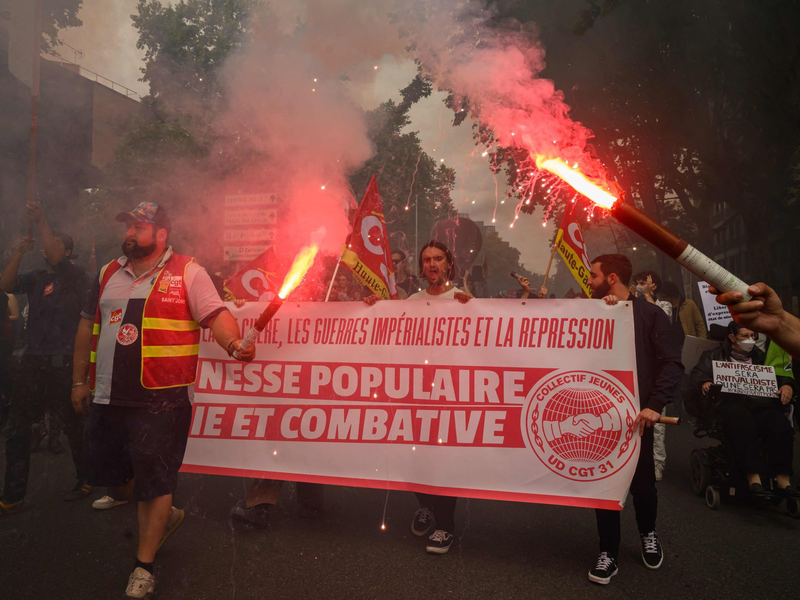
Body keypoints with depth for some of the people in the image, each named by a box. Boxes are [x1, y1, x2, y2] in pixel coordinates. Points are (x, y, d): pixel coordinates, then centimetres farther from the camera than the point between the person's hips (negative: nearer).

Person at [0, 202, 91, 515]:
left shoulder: (74, 276, -2)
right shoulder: (36, 278, 15)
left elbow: (54, 255, -18)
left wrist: (41, 221, -10)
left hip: (62, 362, -6)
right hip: (32, 360, 6)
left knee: (73, 424, 4)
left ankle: (85, 480, 22)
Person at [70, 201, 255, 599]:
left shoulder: (187, 273, -4)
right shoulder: (109, 274, 14)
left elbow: (216, 315, -13)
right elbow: (88, 327, 20)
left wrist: (235, 344, -33)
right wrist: (79, 380, 18)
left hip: (160, 398, -7)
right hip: (108, 396, 7)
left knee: (153, 480, 2)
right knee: (103, 469, 16)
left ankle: (143, 566, 19)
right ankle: (165, 515, 40)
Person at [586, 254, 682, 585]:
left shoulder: (650, 314, -3)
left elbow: (672, 363, -10)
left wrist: (655, 405, -22)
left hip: (635, 414, -2)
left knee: (641, 482, 11)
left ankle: (648, 534, 41)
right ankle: (608, 554, 19)